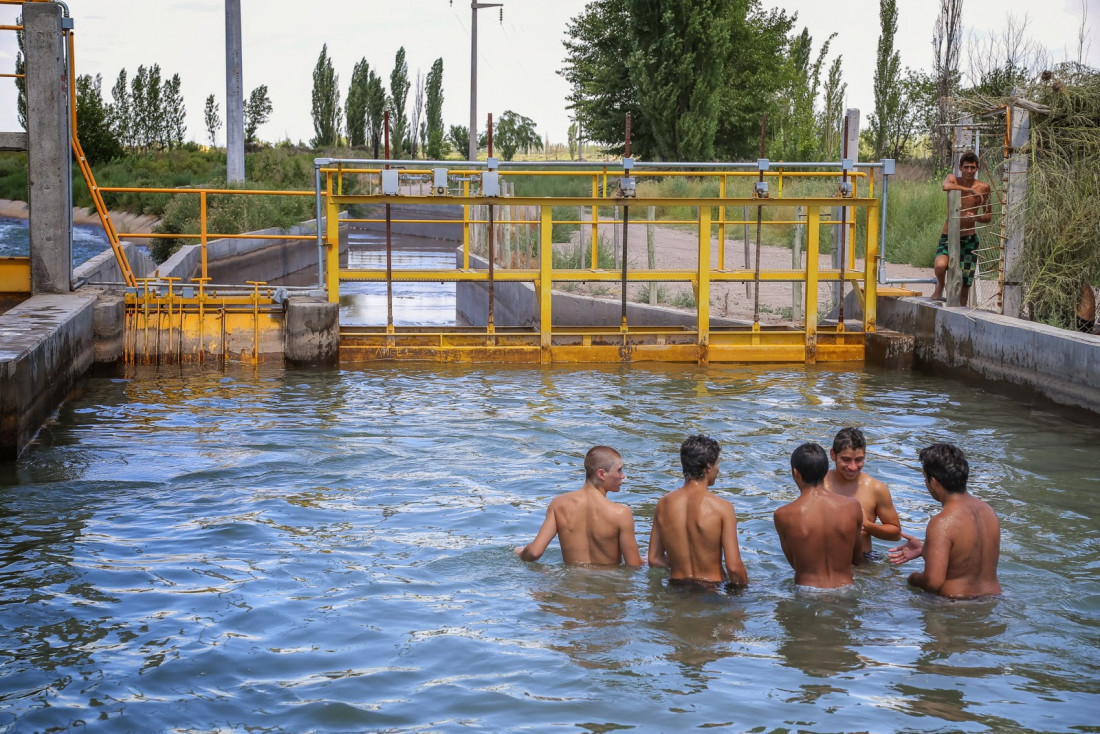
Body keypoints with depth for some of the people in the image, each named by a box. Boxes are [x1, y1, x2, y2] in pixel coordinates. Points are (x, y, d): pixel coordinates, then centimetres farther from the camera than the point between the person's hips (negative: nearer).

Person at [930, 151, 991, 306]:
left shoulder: (983, 187, 2)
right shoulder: (952, 179, -2)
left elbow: (989, 216, 9)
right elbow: (946, 186, -28)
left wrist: (976, 217, -12)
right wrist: (970, 190, -25)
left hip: (969, 239, 2)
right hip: (948, 236, -2)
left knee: (965, 283, 5)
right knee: (941, 265, -31)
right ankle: (939, 289, -1)